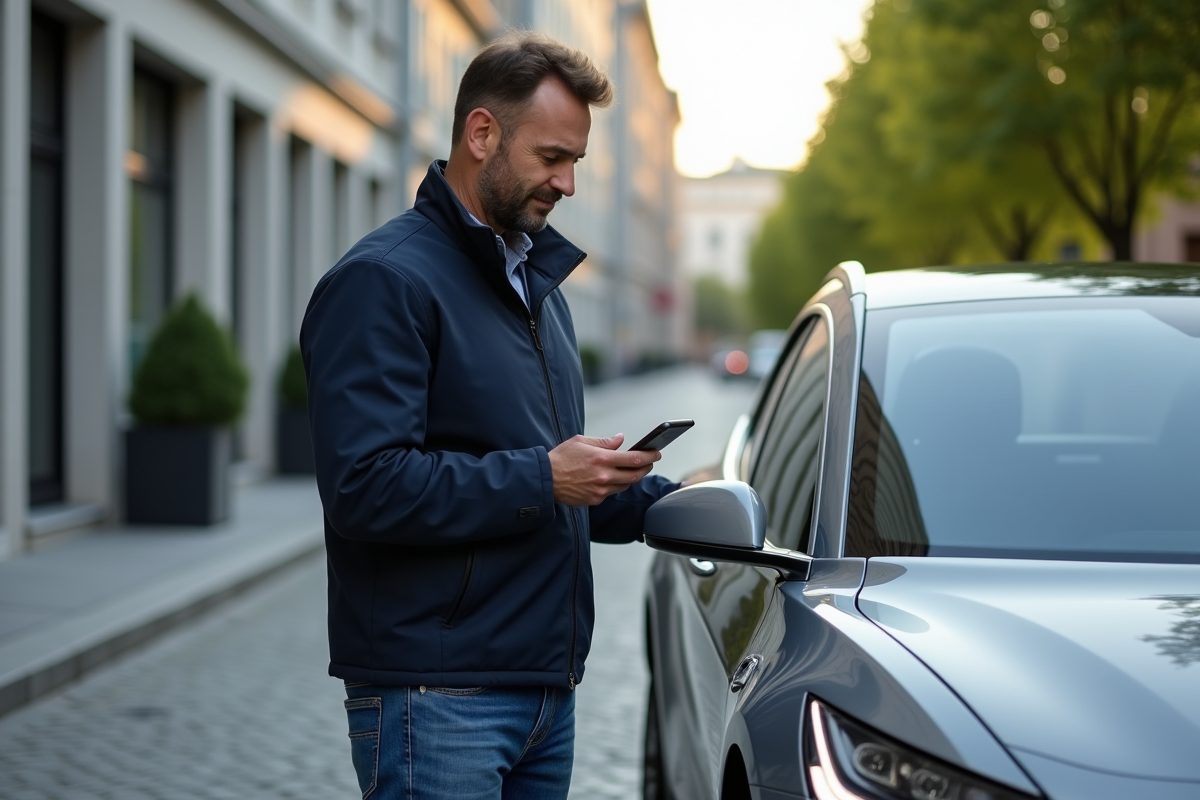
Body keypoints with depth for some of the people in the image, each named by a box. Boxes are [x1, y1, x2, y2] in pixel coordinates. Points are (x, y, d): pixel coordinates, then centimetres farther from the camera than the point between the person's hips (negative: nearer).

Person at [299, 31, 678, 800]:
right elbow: (365, 485, -22)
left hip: (546, 692, 9)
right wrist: (541, 478, -22)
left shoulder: (536, 280, 18)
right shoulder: (384, 280, -12)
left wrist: (667, 505, 8)